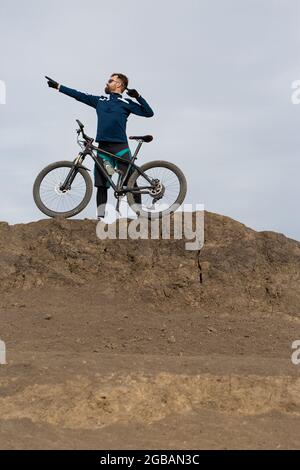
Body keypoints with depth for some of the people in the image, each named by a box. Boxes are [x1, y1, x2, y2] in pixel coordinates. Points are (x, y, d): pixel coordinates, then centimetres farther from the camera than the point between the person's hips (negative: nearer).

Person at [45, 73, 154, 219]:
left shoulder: (126, 103, 7)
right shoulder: (100, 101, 19)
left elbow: (148, 113, 2)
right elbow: (79, 95, 23)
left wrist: (138, 97, -8)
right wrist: (57, 86, 24)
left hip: (120, 146, -4)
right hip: (103, 146, 4)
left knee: (131, 182, -9)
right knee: (101, 184, 0)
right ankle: (100, 216, 2)